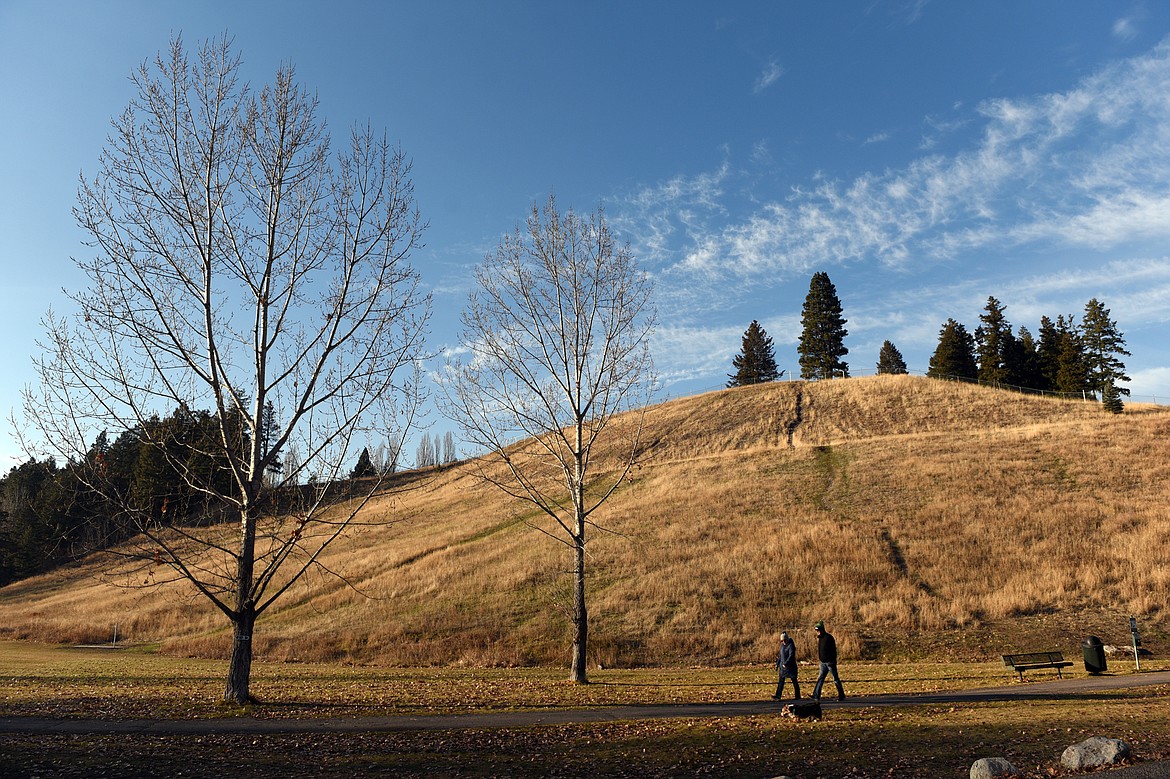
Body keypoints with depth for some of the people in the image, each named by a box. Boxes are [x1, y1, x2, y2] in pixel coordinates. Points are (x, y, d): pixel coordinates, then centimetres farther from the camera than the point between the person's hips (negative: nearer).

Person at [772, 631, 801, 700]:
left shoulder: (791, 645, -14)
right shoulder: (782, 645, 10)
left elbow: (791, 655, -23)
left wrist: (786, 663, -29)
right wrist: (777, 664, 17)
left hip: (790, 666, -7)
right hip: (783, 666, 7)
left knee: (794, 681, 4)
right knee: (780, 681, 1)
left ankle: (798, 696, 16)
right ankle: (778, 696, -2)